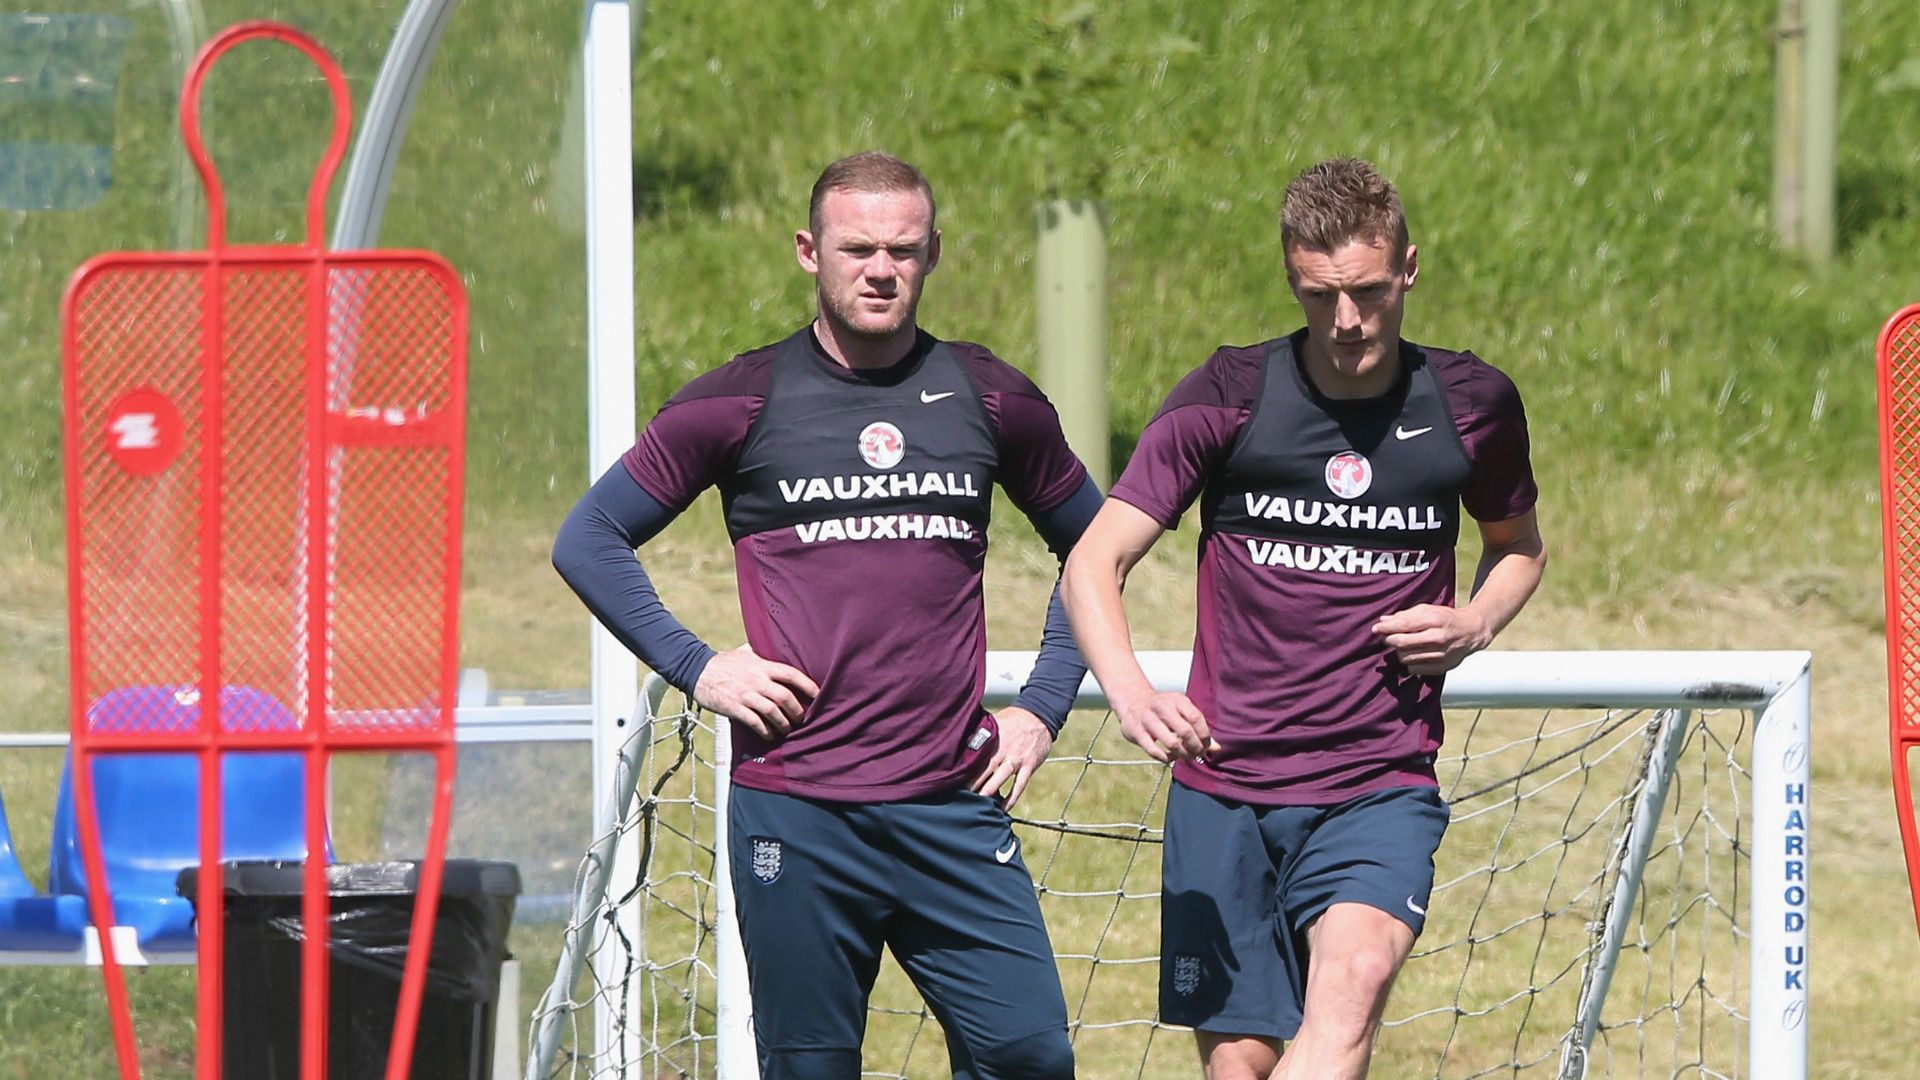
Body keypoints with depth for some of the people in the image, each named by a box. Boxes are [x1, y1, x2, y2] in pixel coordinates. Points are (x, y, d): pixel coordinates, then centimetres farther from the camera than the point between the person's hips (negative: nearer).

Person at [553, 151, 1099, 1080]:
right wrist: (694, 666, 0)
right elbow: (589, 541, 9)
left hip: (953, 805, 2)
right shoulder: (743, 402, 3)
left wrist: (1044, 706, 13)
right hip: (794, 808, -2)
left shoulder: (993, 401, 10)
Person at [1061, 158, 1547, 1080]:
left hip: (1383, 787, 0)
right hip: (1224, 787, 0)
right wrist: (1130, 691, -26)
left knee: (1353, 979, -28)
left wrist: (1475, 624, 0)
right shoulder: (1229, 398, -3)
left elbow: (1518, 546, 24)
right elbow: (1094, 562, -6)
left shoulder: (1472, 405, 3)